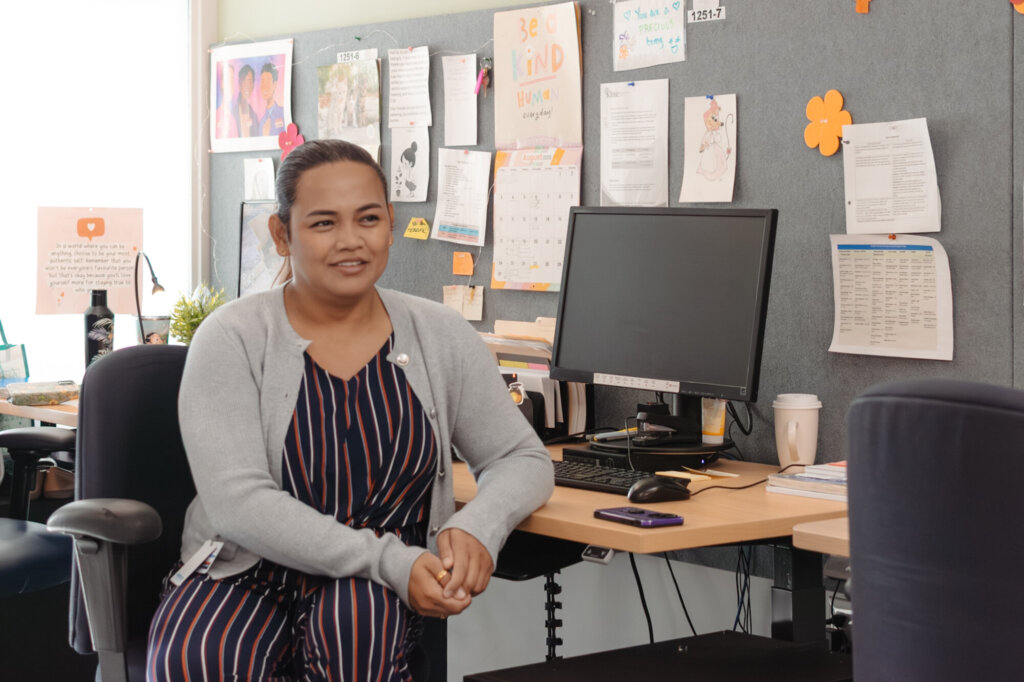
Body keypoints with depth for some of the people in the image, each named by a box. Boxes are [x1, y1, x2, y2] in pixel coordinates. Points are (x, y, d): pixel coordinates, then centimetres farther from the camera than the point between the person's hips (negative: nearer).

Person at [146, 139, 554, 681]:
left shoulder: (439, 337, 6)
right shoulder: (231, 340, -4)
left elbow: (524, 462, 11)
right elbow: (240, 503, -15)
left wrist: (478, 527, -14)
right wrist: (390, 560, -24)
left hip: (383, 591, 1)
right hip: (246, 575, -1)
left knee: (356, 615, -35)